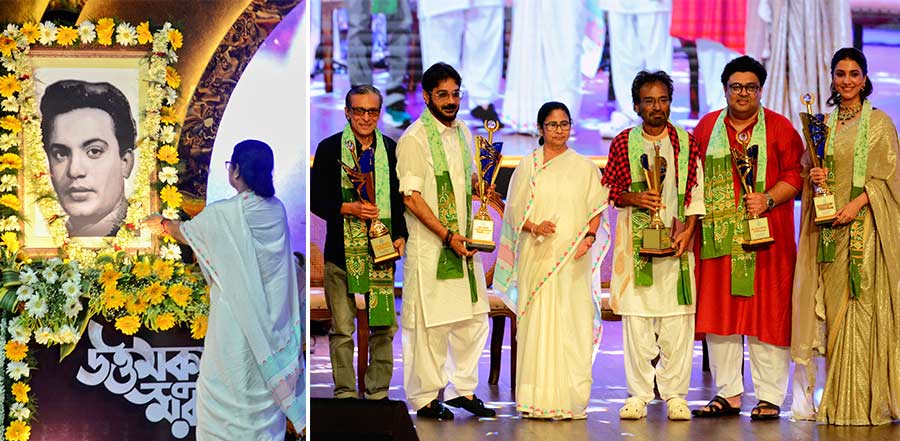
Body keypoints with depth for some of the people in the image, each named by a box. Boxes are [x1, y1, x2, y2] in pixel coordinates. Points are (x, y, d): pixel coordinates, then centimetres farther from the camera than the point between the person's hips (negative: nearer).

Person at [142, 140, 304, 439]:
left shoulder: (222, 215, -18)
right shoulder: (277, 210, -1)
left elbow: (185, 232, 4)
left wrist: (161, 224, 25)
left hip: (237, 321, -6)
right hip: (273, 319, 6)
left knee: (223, 392, 8)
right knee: (267, 383, 17)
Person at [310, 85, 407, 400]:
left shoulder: (391, 149, 11)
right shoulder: (329, 148, 3)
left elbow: (401, 199, 16)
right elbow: (316, 199, 1)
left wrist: (400, 235, 2)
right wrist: (348, 209, -14)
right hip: (342, 250, -2)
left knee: (384, 326, 2)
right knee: (342, 329, 1)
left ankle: (378, 392, 12)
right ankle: (345, 393, 8)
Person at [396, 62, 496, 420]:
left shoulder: (463, 132, 12)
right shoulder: (414, 139, -11)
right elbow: (411, 198, -16)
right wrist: (448, 236, -18)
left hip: (464, 242, 7)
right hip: (430, 246, -7)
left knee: (474, 319, 9)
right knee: (430, 324, -3)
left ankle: (463, 389, 20)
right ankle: (425, 398, 7)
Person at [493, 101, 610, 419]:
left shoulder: (584, 167, 10)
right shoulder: (527, 166, 10)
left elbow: (596, 211, 7)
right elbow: (514, 211, 8)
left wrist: (588, 239, -10)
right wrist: (534, 227, -11)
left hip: (573, 259, 0)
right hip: (536, 258, 0)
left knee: (571, 323, -5)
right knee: (536, 322, -3)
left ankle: (571, 399, -3)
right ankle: (537, 399, 0)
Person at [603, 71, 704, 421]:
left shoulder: (687, 142, 6)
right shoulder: (624, 142, 6)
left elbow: (697, 191, 6)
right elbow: (608, 189, 9)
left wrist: (688, 230, -6)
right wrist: (634, 198, -10)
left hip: (675, 239, 0)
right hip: (635, 240, 0)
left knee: (676, 320, -3)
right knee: (635, 319, -2)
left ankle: (675, 394, 4)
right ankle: (638, 395, 4)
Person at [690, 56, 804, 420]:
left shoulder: (779, 127, 4)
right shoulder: (707, 127, 13)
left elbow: (796, 174, -1)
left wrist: (769, 199, -16)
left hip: (765, 237, -3)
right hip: (718, 238, 3)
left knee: (767, 314, -3)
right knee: (718, 314, 4)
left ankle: (770, 397, 3)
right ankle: (728, 394, 12)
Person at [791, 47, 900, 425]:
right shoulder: (823, 124, 15)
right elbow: (809, 169, 20)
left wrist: (858, 203, -16)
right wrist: (813, 177, -2)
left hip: (865, 223, -5)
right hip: (829, 226, 5)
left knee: (863, 305, -9)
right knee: (834, 308, 2)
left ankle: (863, 402, -8)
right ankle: (838, 401, 5)